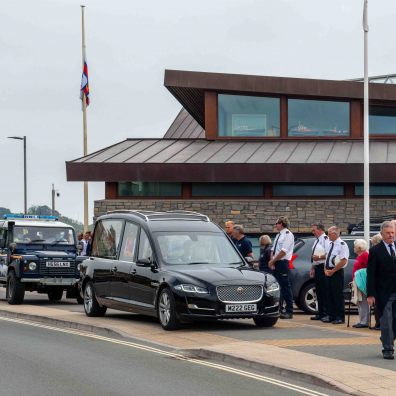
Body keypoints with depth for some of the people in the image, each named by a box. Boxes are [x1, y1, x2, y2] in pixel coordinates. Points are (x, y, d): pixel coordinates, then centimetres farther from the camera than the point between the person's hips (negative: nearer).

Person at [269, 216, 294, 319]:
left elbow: (283, 251, -17)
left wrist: (273, 261, -12)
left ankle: (289, 312, -7)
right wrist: (272, 261, 0)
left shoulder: (288, 234, -9)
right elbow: (273, 250, 17)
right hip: (276, 264, 9)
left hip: (283, 263, -9)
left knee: (285, 286, -8)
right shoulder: (278, 235, 17)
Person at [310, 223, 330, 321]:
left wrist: (319, 257, -17)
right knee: (319, 292, 12)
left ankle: (326, 313, -8)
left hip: (323, 268, -10)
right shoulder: (317, 241, 20)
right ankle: (320, 313, 17)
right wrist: (312, 268, 22)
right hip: (317, 268, 10)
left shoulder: (325, 239, -12)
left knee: (324, 292, -9)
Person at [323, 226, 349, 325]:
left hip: (337, 272, -8)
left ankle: (340, 317, 1)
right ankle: (330, 316, 16)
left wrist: (332, 271, -15)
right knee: (329, 294, 9)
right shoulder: (330, 244, 13)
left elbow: (343, 261, -18)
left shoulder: (342, 245, -12)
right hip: (328, 272, 8)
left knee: (338, 295, -4)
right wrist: (326, 270, 3)